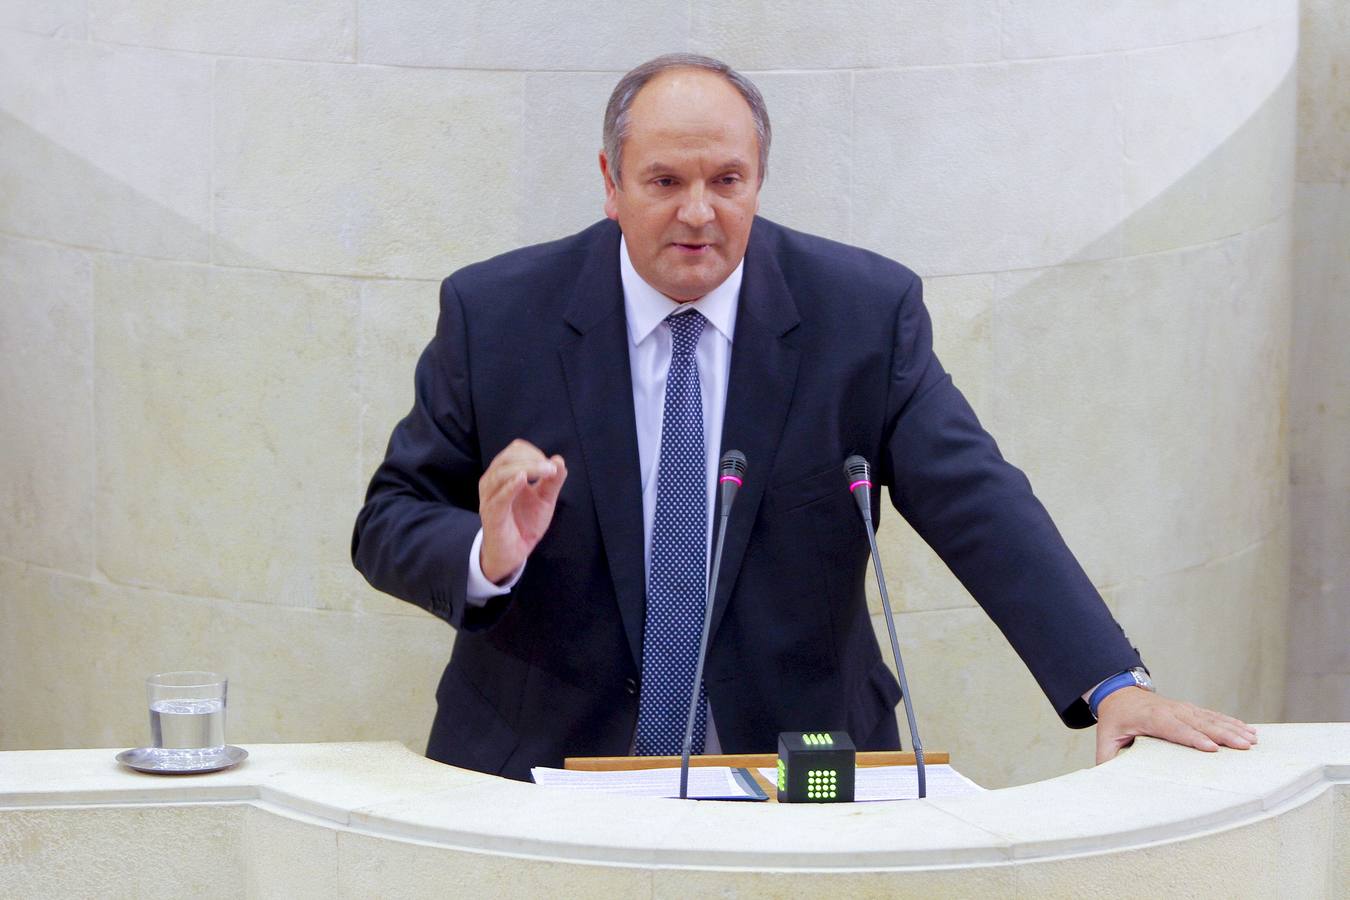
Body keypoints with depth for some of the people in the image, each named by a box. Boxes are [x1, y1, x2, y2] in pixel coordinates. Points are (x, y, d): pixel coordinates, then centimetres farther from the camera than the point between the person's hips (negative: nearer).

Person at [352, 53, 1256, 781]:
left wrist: (1112, 683, -18)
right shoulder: (494, 313, -1)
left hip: (798, 770, 1)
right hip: (544, 763, 0)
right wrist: (487, 554, -20)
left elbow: (978, 504, -6)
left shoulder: (865, 310, -1)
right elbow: (387, 522, 4)